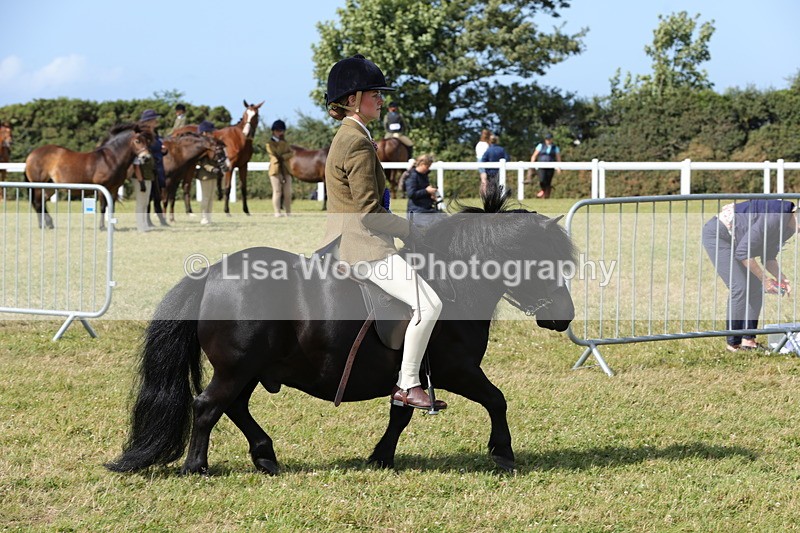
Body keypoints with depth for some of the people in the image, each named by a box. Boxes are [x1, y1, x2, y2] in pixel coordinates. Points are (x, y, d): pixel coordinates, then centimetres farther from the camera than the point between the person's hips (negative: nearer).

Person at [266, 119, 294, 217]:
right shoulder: (270, 143, -1)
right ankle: (277, 213, -4)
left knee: (288, 193, 3)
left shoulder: (285, 143, 16)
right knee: (277, 192, -5)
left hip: (286, 170, 5)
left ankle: (288, 213, 9)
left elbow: (291, 153, 3)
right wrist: (280, 141, -12)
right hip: (275, 170, -5)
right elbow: (277, 153, -15)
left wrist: (283, 157, -14)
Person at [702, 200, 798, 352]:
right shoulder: (775, 218, -31)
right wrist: (764, 279, -22)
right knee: (740, 288, -16)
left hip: (736, 241, 10)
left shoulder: (789, 227, -1)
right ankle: (733, 343, -10)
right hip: (717, 234, -10)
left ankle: (748, 339, 4)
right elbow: (743, 253, -29)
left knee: (756, 288, 1)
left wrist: (781, 278, -10)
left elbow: (769, 259, 8)